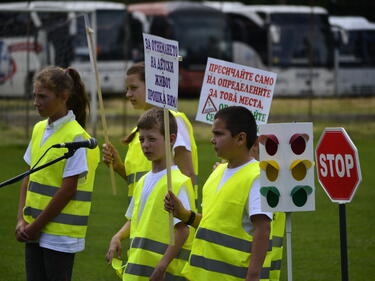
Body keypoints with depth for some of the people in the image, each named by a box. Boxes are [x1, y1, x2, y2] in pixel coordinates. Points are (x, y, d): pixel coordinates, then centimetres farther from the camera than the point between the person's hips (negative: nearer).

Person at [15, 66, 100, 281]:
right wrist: (22, 221, 2)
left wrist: (36, 227, -13)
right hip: (34, 231, 7)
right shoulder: (39, 130, 10)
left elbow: (68, 190, -15)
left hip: (60, 236, -7)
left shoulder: (76, 137, -13)